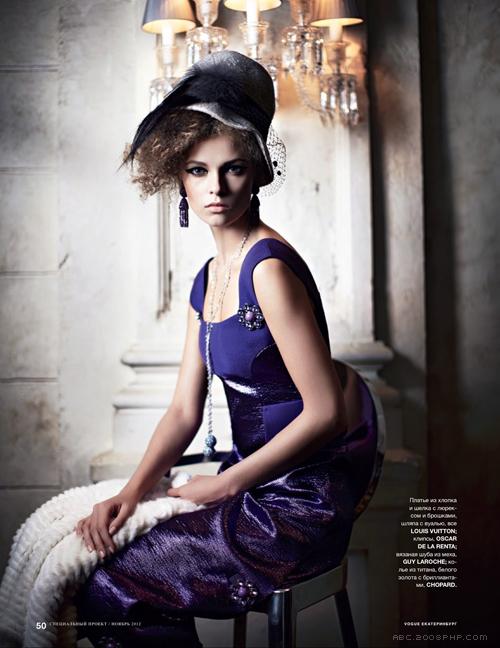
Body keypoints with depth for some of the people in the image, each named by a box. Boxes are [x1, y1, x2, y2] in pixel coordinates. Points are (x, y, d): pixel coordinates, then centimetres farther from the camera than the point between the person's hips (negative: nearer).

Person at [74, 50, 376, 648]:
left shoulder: (270, 269, -19)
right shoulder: (206, 281, 9)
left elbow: (326, 412, -20)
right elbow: (184, 410, 8)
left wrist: (227, 484, -12)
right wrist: (131, 491, -6)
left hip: (297, 508, -8)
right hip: (250, 484, 8)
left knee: (107, 589, -9)